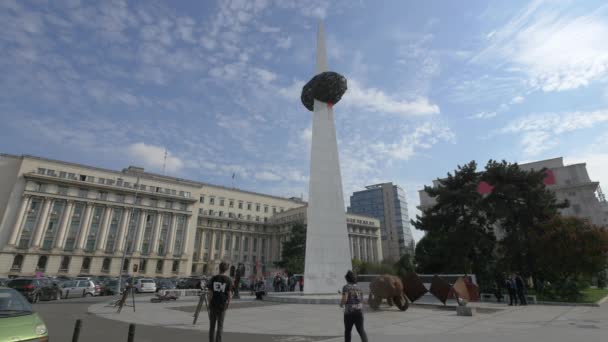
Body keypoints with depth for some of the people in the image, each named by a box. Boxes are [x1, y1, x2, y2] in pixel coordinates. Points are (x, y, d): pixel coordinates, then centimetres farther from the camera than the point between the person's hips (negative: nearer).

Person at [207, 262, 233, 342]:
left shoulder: (213, 278, -3)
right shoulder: (228, 280, -7)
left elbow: (209, 292, -4)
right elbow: (228, 294, -9)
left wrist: (209, 303, 8)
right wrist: (228, 303, 5)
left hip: (213, 305, 2)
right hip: (222, 305, -1)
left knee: (212, 325, 14)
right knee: (220, 325, 9)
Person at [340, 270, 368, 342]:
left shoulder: (346, 287, -4)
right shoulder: (359, 288, 13)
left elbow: (344, 299, -15)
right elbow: (361, 301, 15)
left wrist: (341, 304, 5)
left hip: (349, 312, -4)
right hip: (359, 311, 4)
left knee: (347, 331, 13)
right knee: (361, 330, 3)